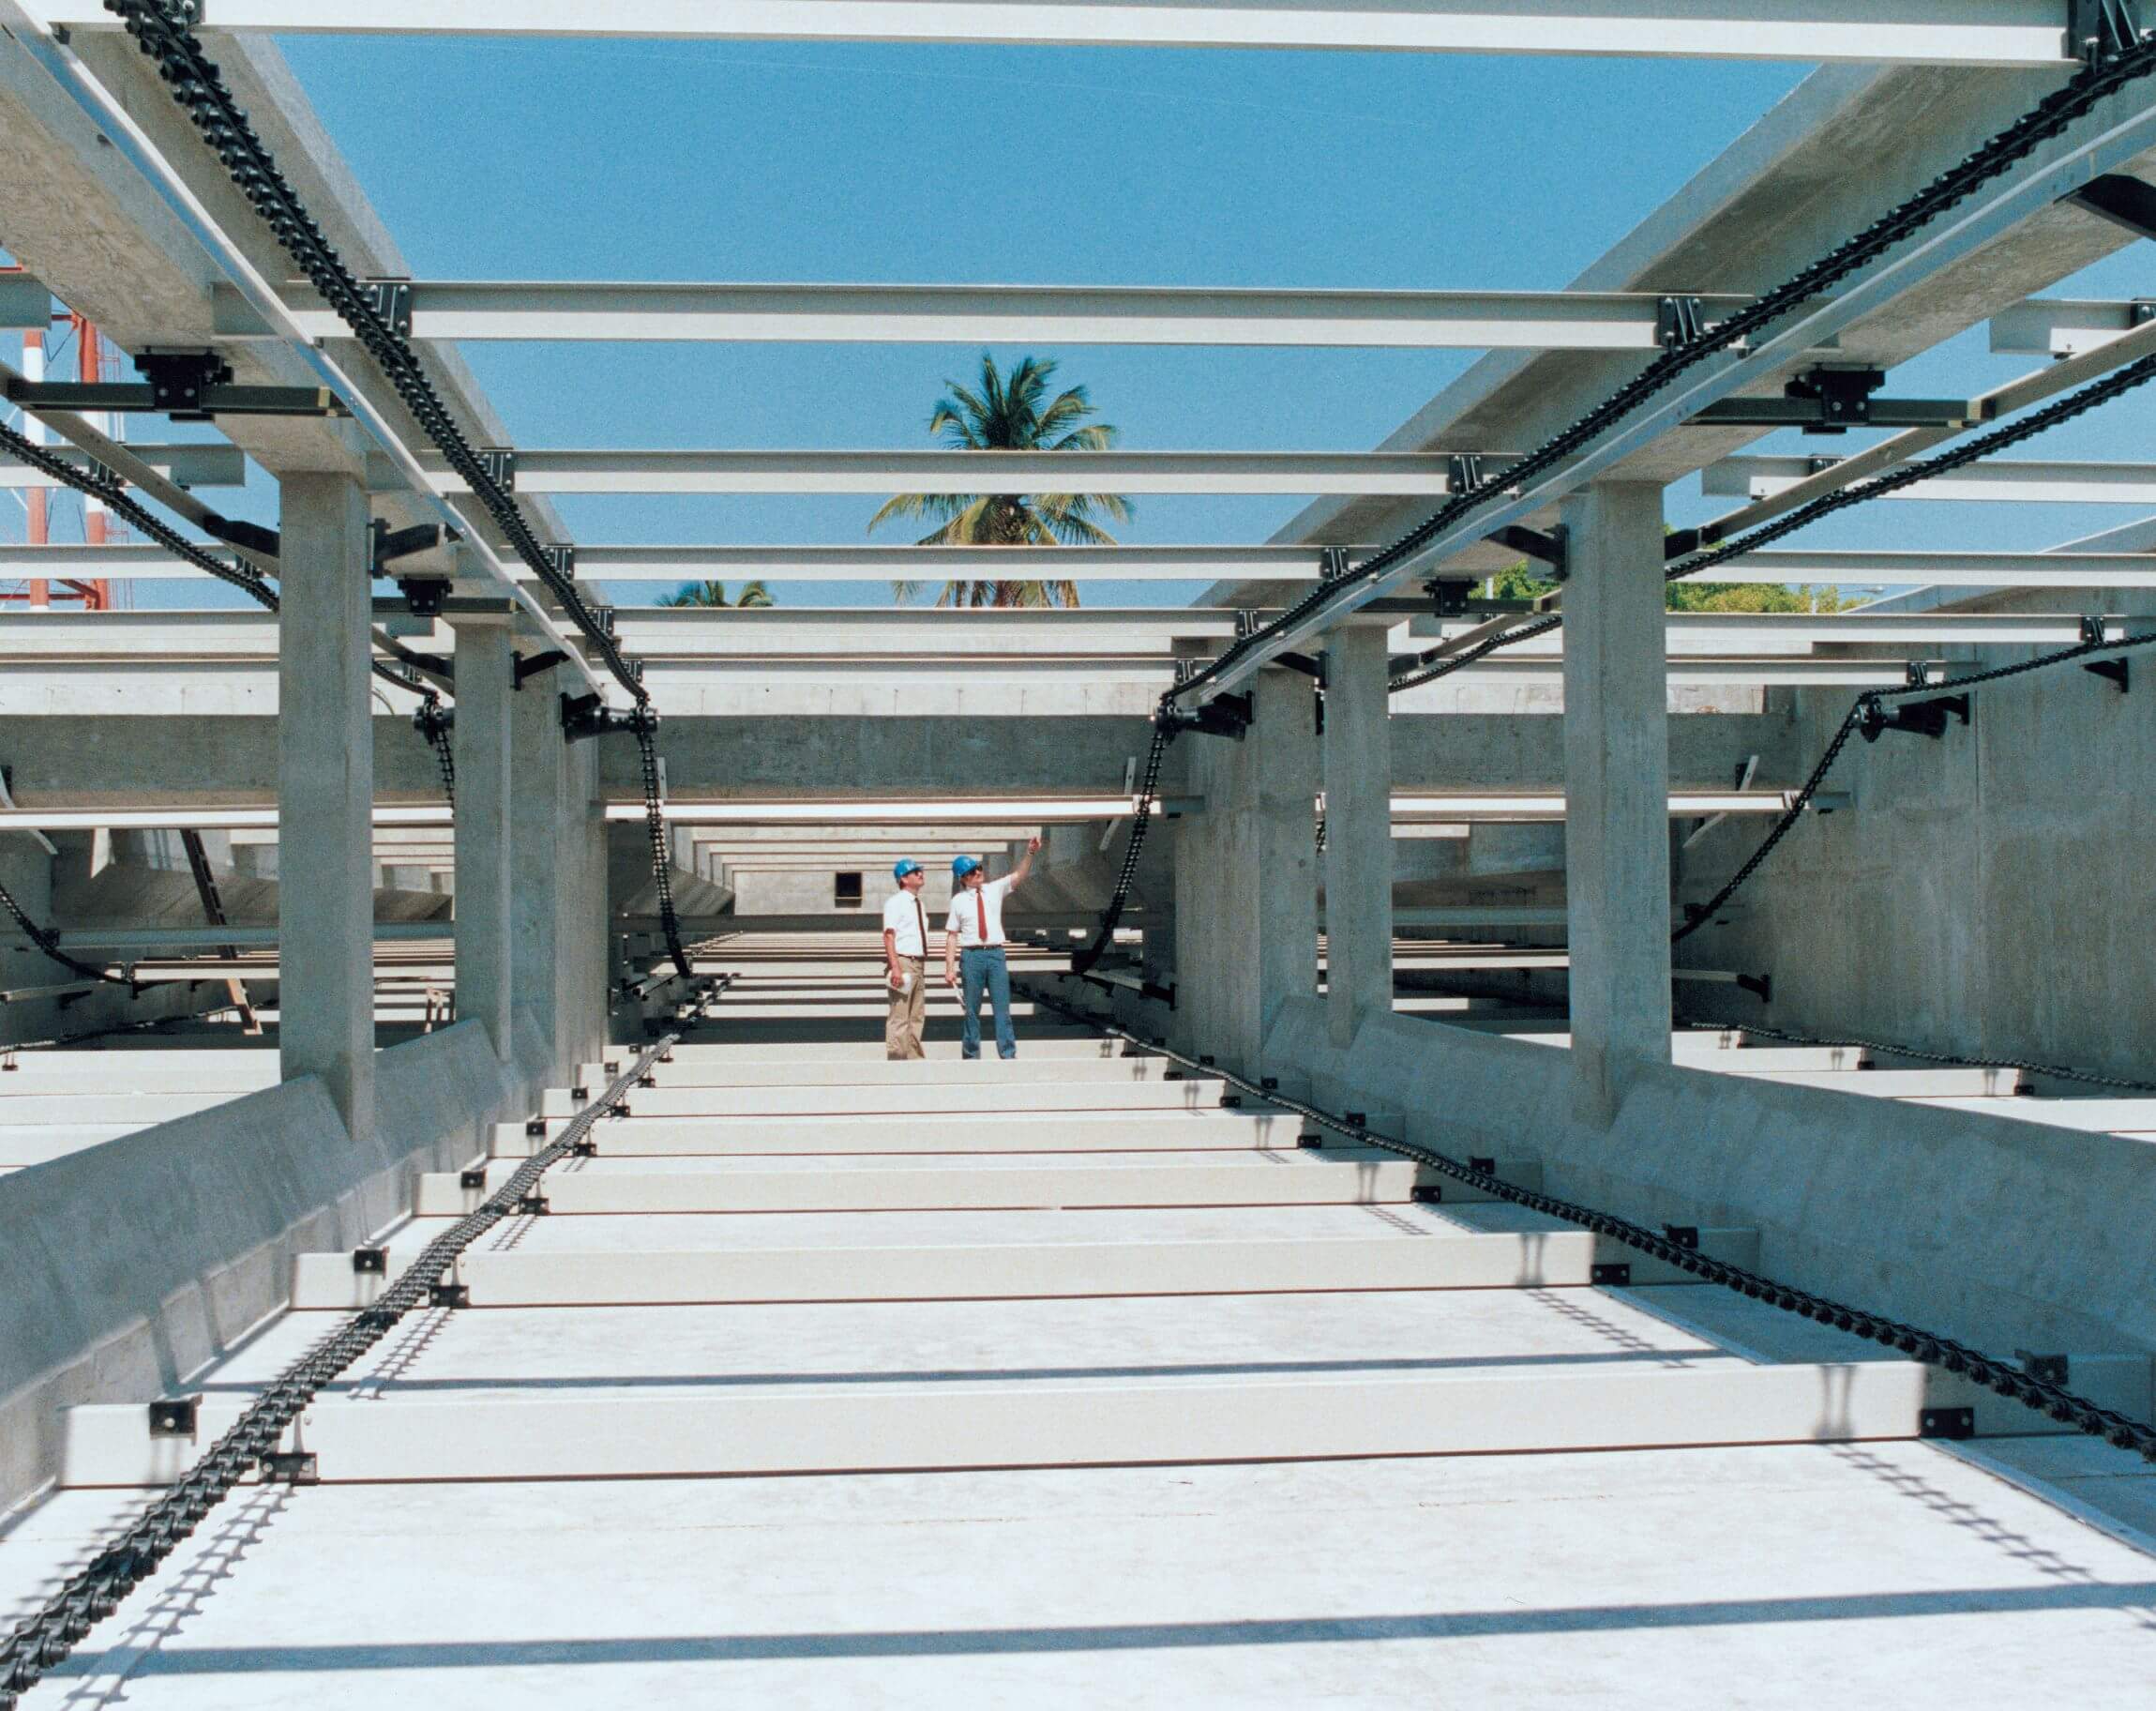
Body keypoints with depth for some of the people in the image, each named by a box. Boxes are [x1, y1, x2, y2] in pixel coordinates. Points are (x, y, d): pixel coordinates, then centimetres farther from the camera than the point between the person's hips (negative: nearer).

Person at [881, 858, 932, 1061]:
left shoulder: (918, 904, 17)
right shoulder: (896, 903, -9)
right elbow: (889, 936, -16)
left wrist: (922, 965, 17)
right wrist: (895, 967, -24)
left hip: (918, 964, 9)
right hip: (903, 962, -9)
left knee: (917, 1016, 13)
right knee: (899, 1017, -10)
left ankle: (915, 1057, 19)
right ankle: (896, 1059, -9)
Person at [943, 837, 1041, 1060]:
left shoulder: (995, 889, 8)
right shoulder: (959, 900, 1)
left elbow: (1019, 875, -4)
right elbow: (951, 935, 0)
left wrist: (1029, 852, -20)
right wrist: (949, 968, -5)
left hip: (996, 953, 2)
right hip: (972, 955, -2)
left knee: (1002, 1008, 0)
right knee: (972, 1010, 6)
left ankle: (1008, 1054, 0)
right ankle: (971, 1055, 15)